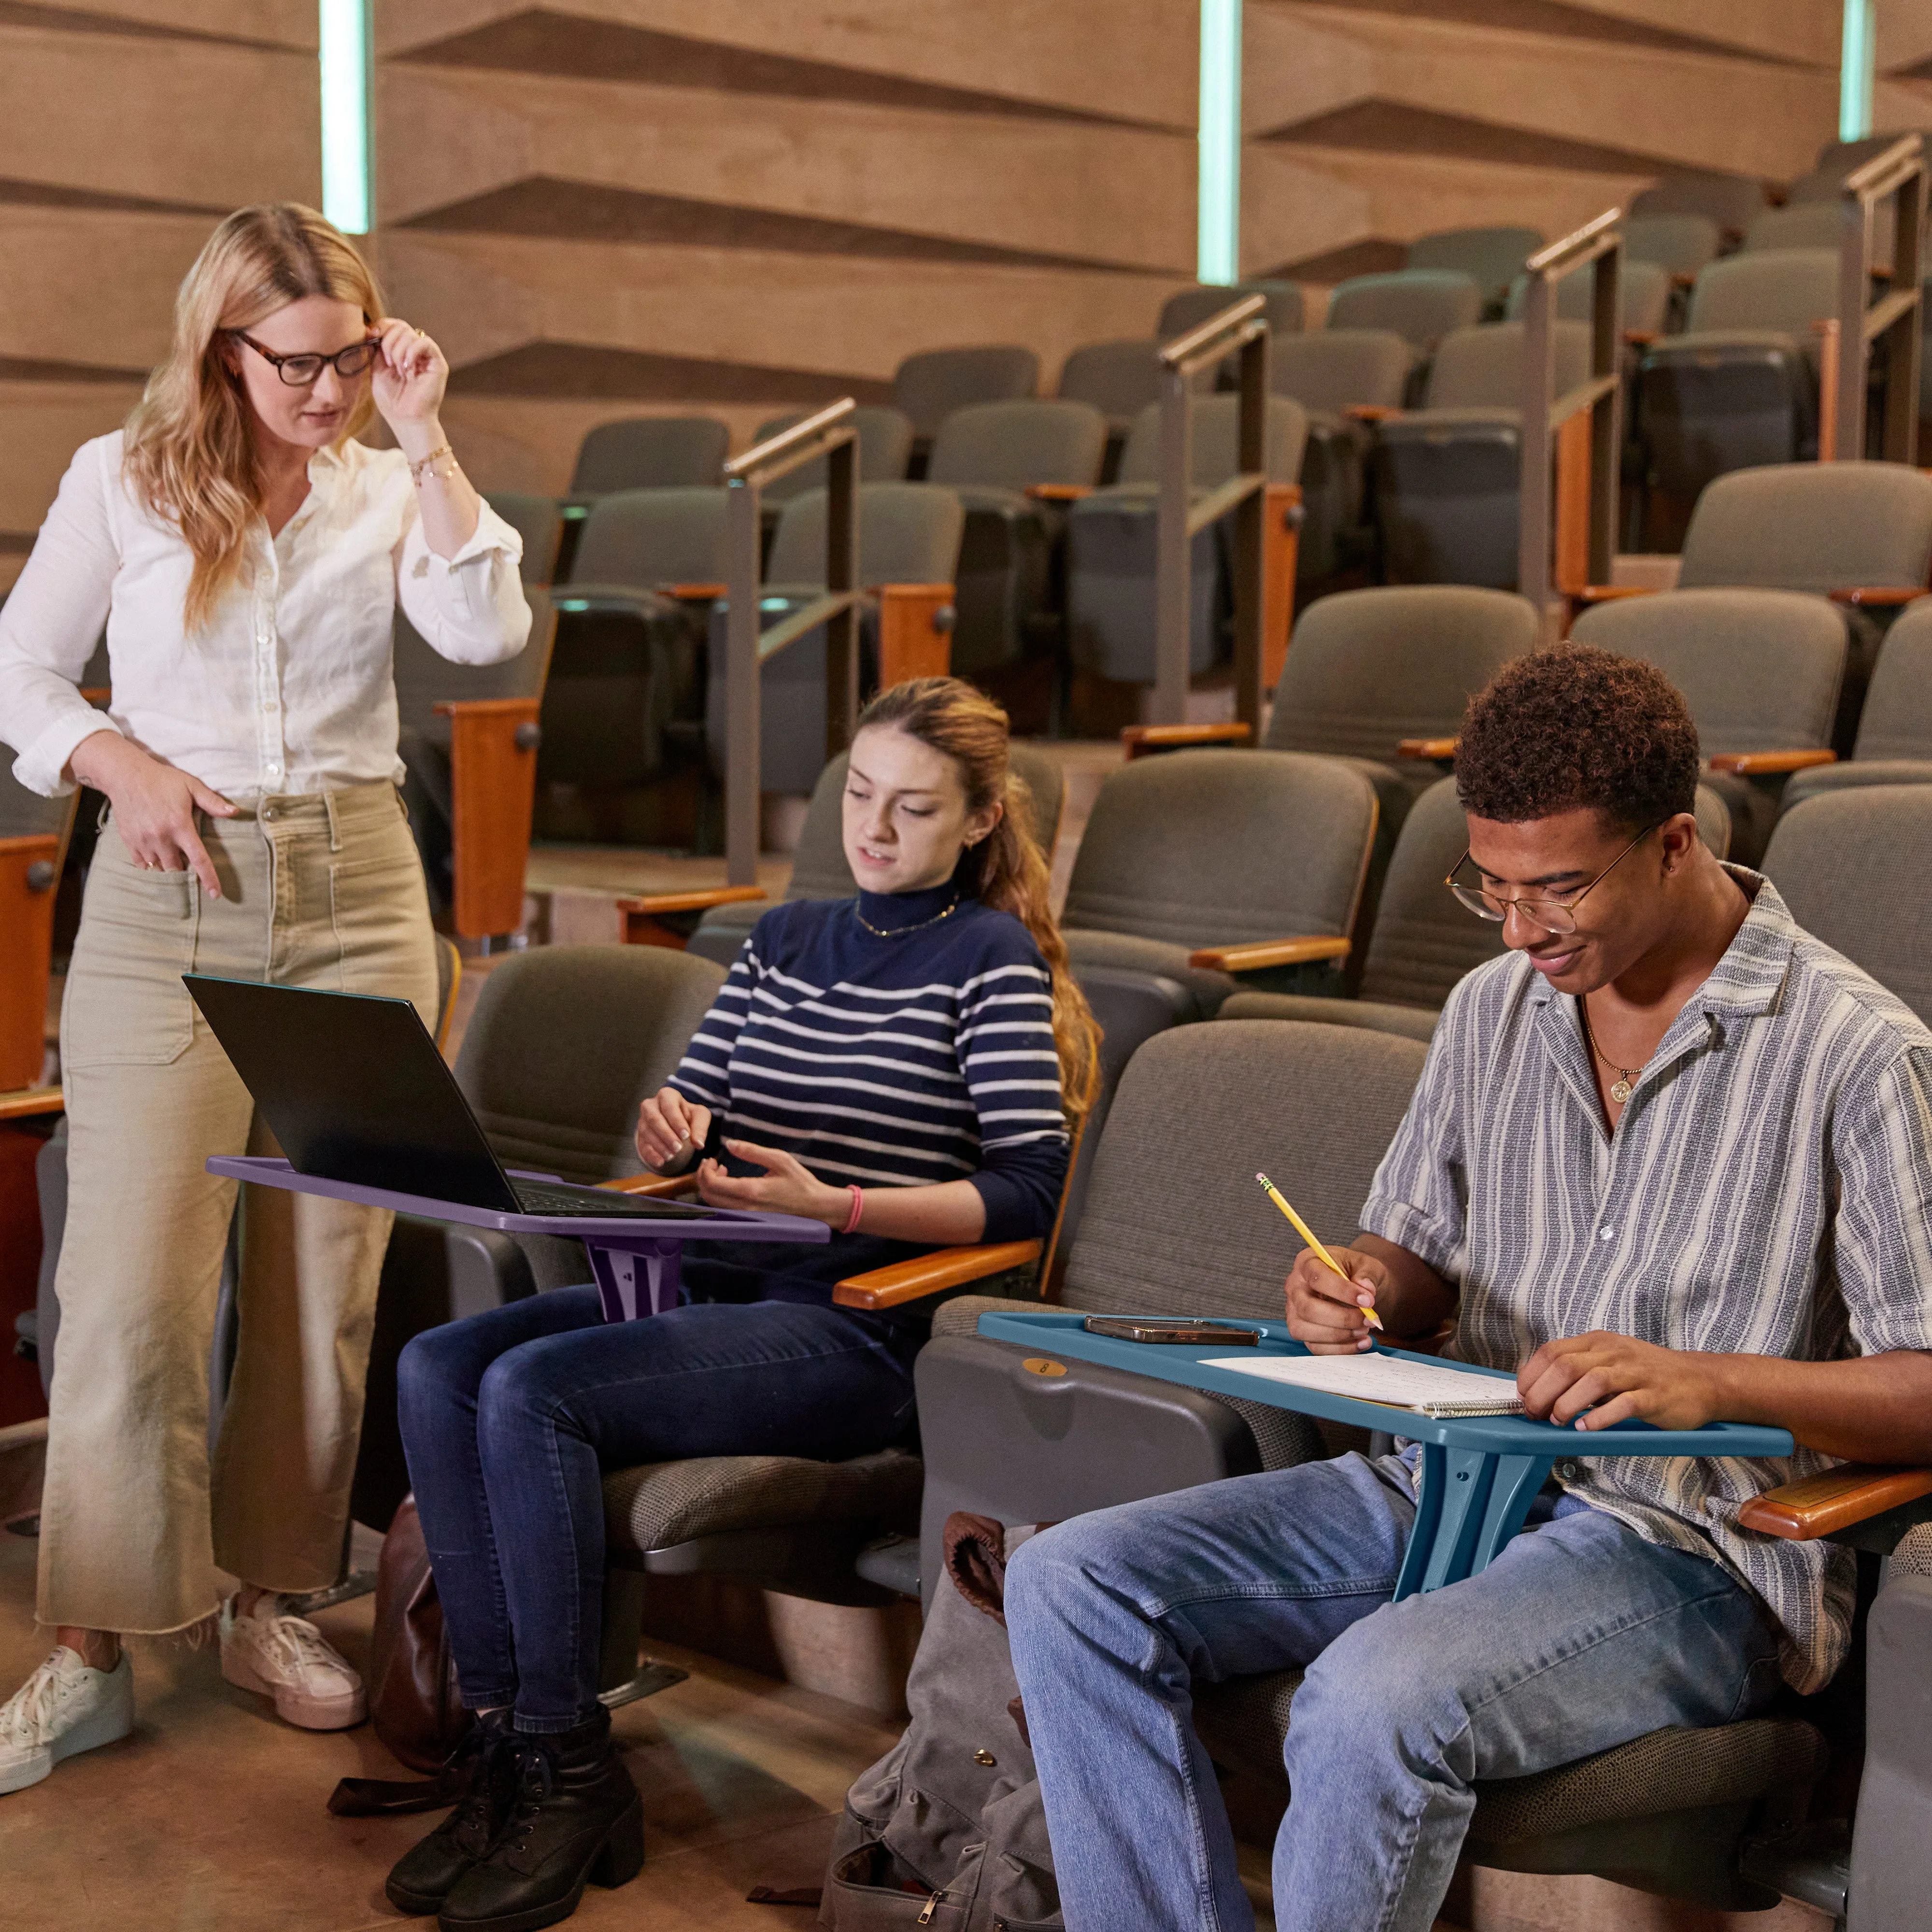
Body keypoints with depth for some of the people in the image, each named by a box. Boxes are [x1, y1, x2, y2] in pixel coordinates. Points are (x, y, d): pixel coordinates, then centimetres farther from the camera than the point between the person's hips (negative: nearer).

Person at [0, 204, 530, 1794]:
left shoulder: (389, 494, 7)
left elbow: (488, 635, -10)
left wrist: (427, 439, -10)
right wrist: (127, 766, -8)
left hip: (357, 897, 2)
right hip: (167, 905, -2)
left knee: (329, 1274, 6)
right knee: (134, 1285, -6)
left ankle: (272, 1601, 21)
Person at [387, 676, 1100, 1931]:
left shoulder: (992, 960, 0)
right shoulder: (787, 938, 20)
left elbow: (1030, 1190, -10)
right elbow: (688, 1117, 21)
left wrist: (831, 1204, -21)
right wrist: (670, 1131, -4)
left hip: (854, 1327, -7)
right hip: (713, 1283, 7)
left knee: (532, 1391, -26)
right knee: (438, 1369, -16)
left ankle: (569, 1777, -14)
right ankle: (509, 1747, -13)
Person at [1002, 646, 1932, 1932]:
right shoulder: (1493, 1008, 11)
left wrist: (1711, 1379, -26)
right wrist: (1357, 1292, -3)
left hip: (1690, 1549, -7)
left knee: (1376, 1700, -35)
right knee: (1074, 1587, -11)